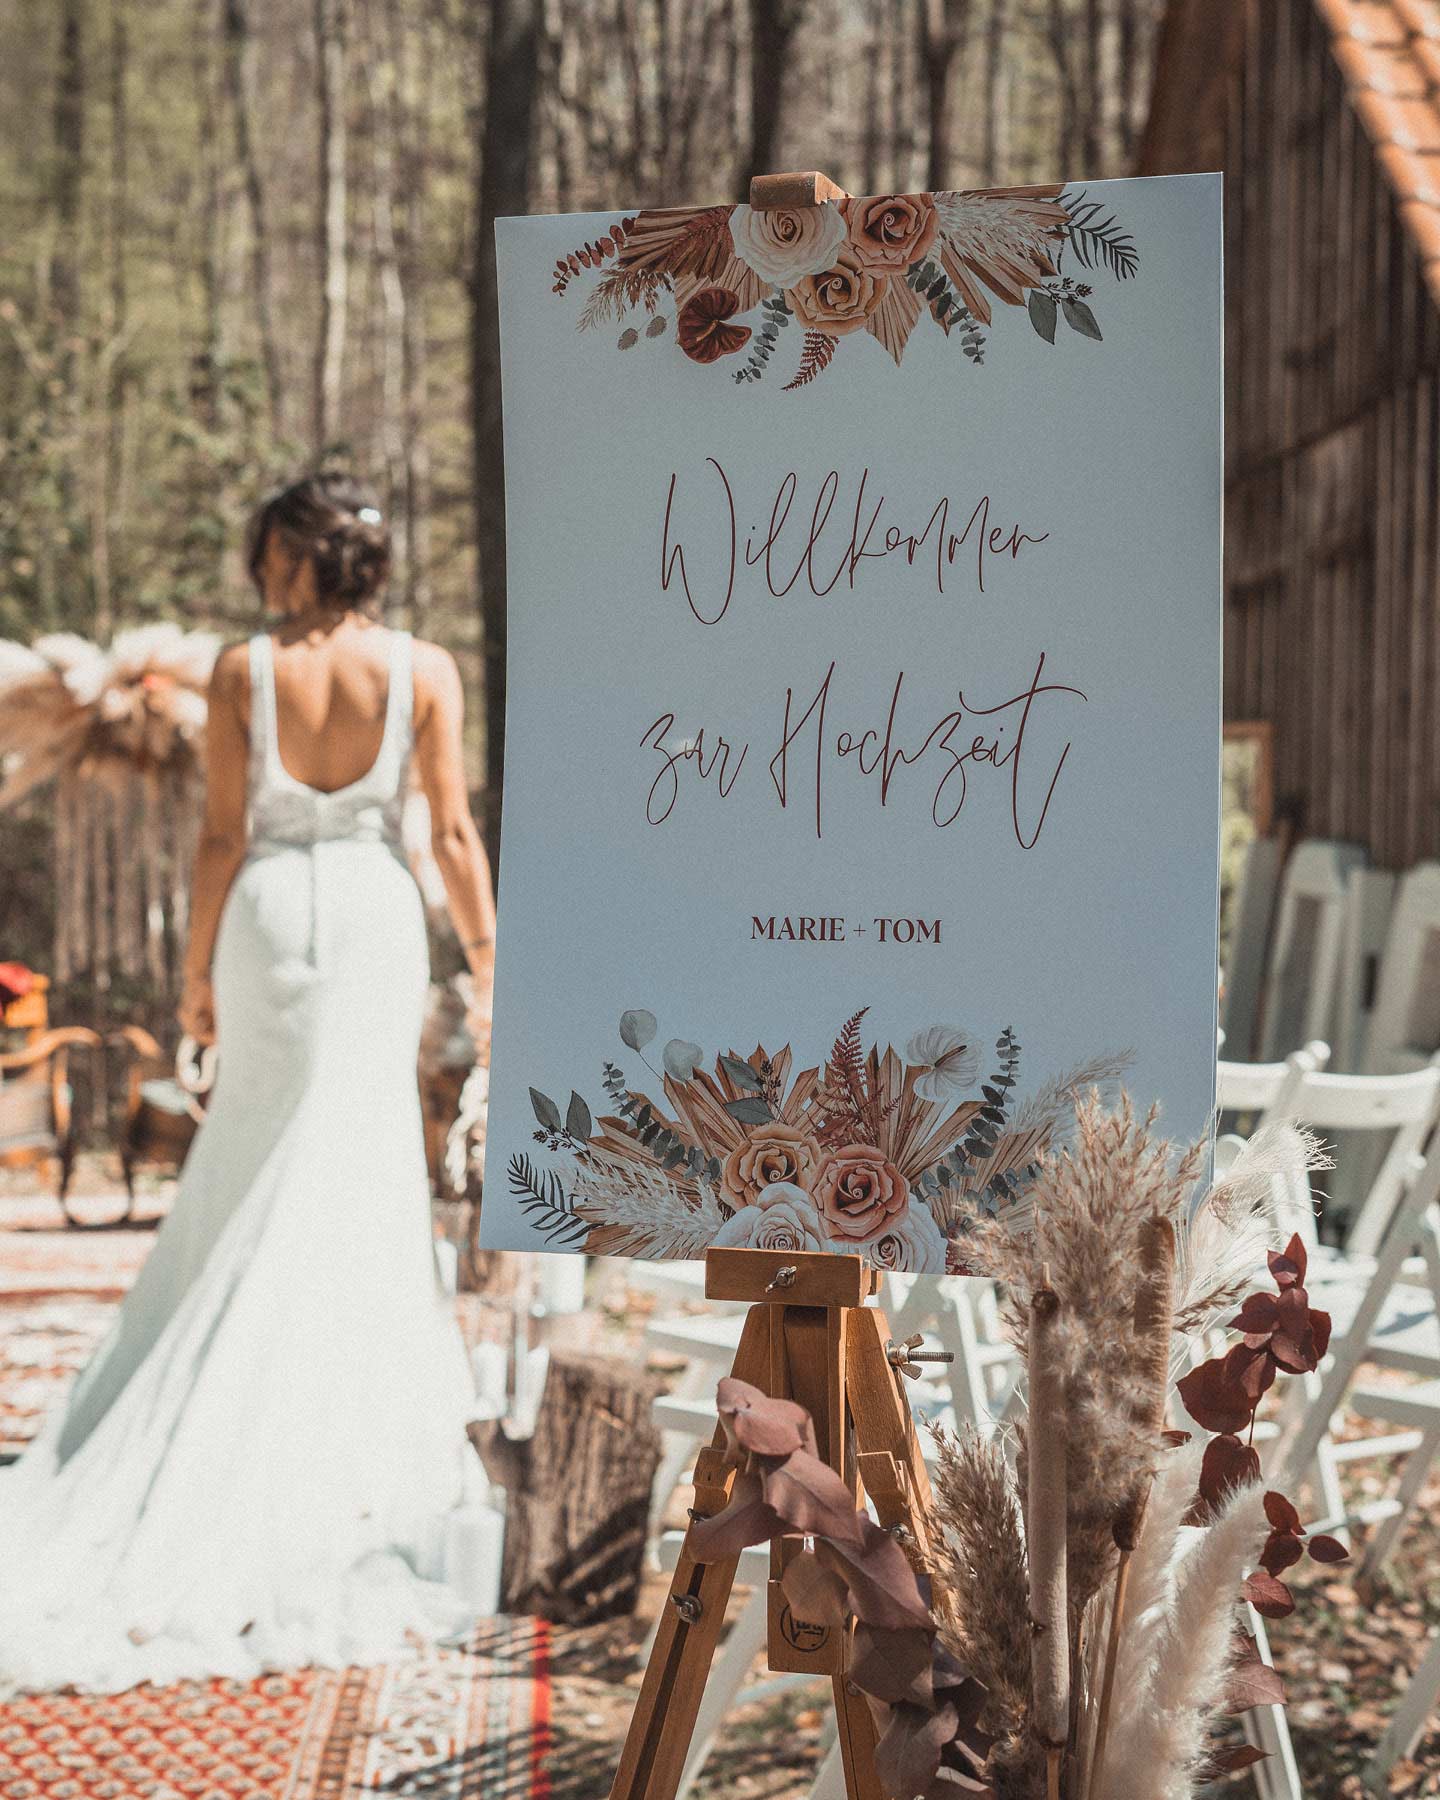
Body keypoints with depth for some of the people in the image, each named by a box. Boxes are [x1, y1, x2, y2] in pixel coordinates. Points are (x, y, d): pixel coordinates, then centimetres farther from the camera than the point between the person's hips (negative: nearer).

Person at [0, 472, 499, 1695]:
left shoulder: (242, 670, -6)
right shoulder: (424, 669, -5)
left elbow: (222, 836, -6)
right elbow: (454, 832, -6)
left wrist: (199, 968, 4)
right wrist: (488, 962, 2)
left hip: (268, 911, 0)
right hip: (374, 913, 0)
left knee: (257, 1170, 14)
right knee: (350, 1167, 7)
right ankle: (334, 1433, 9)